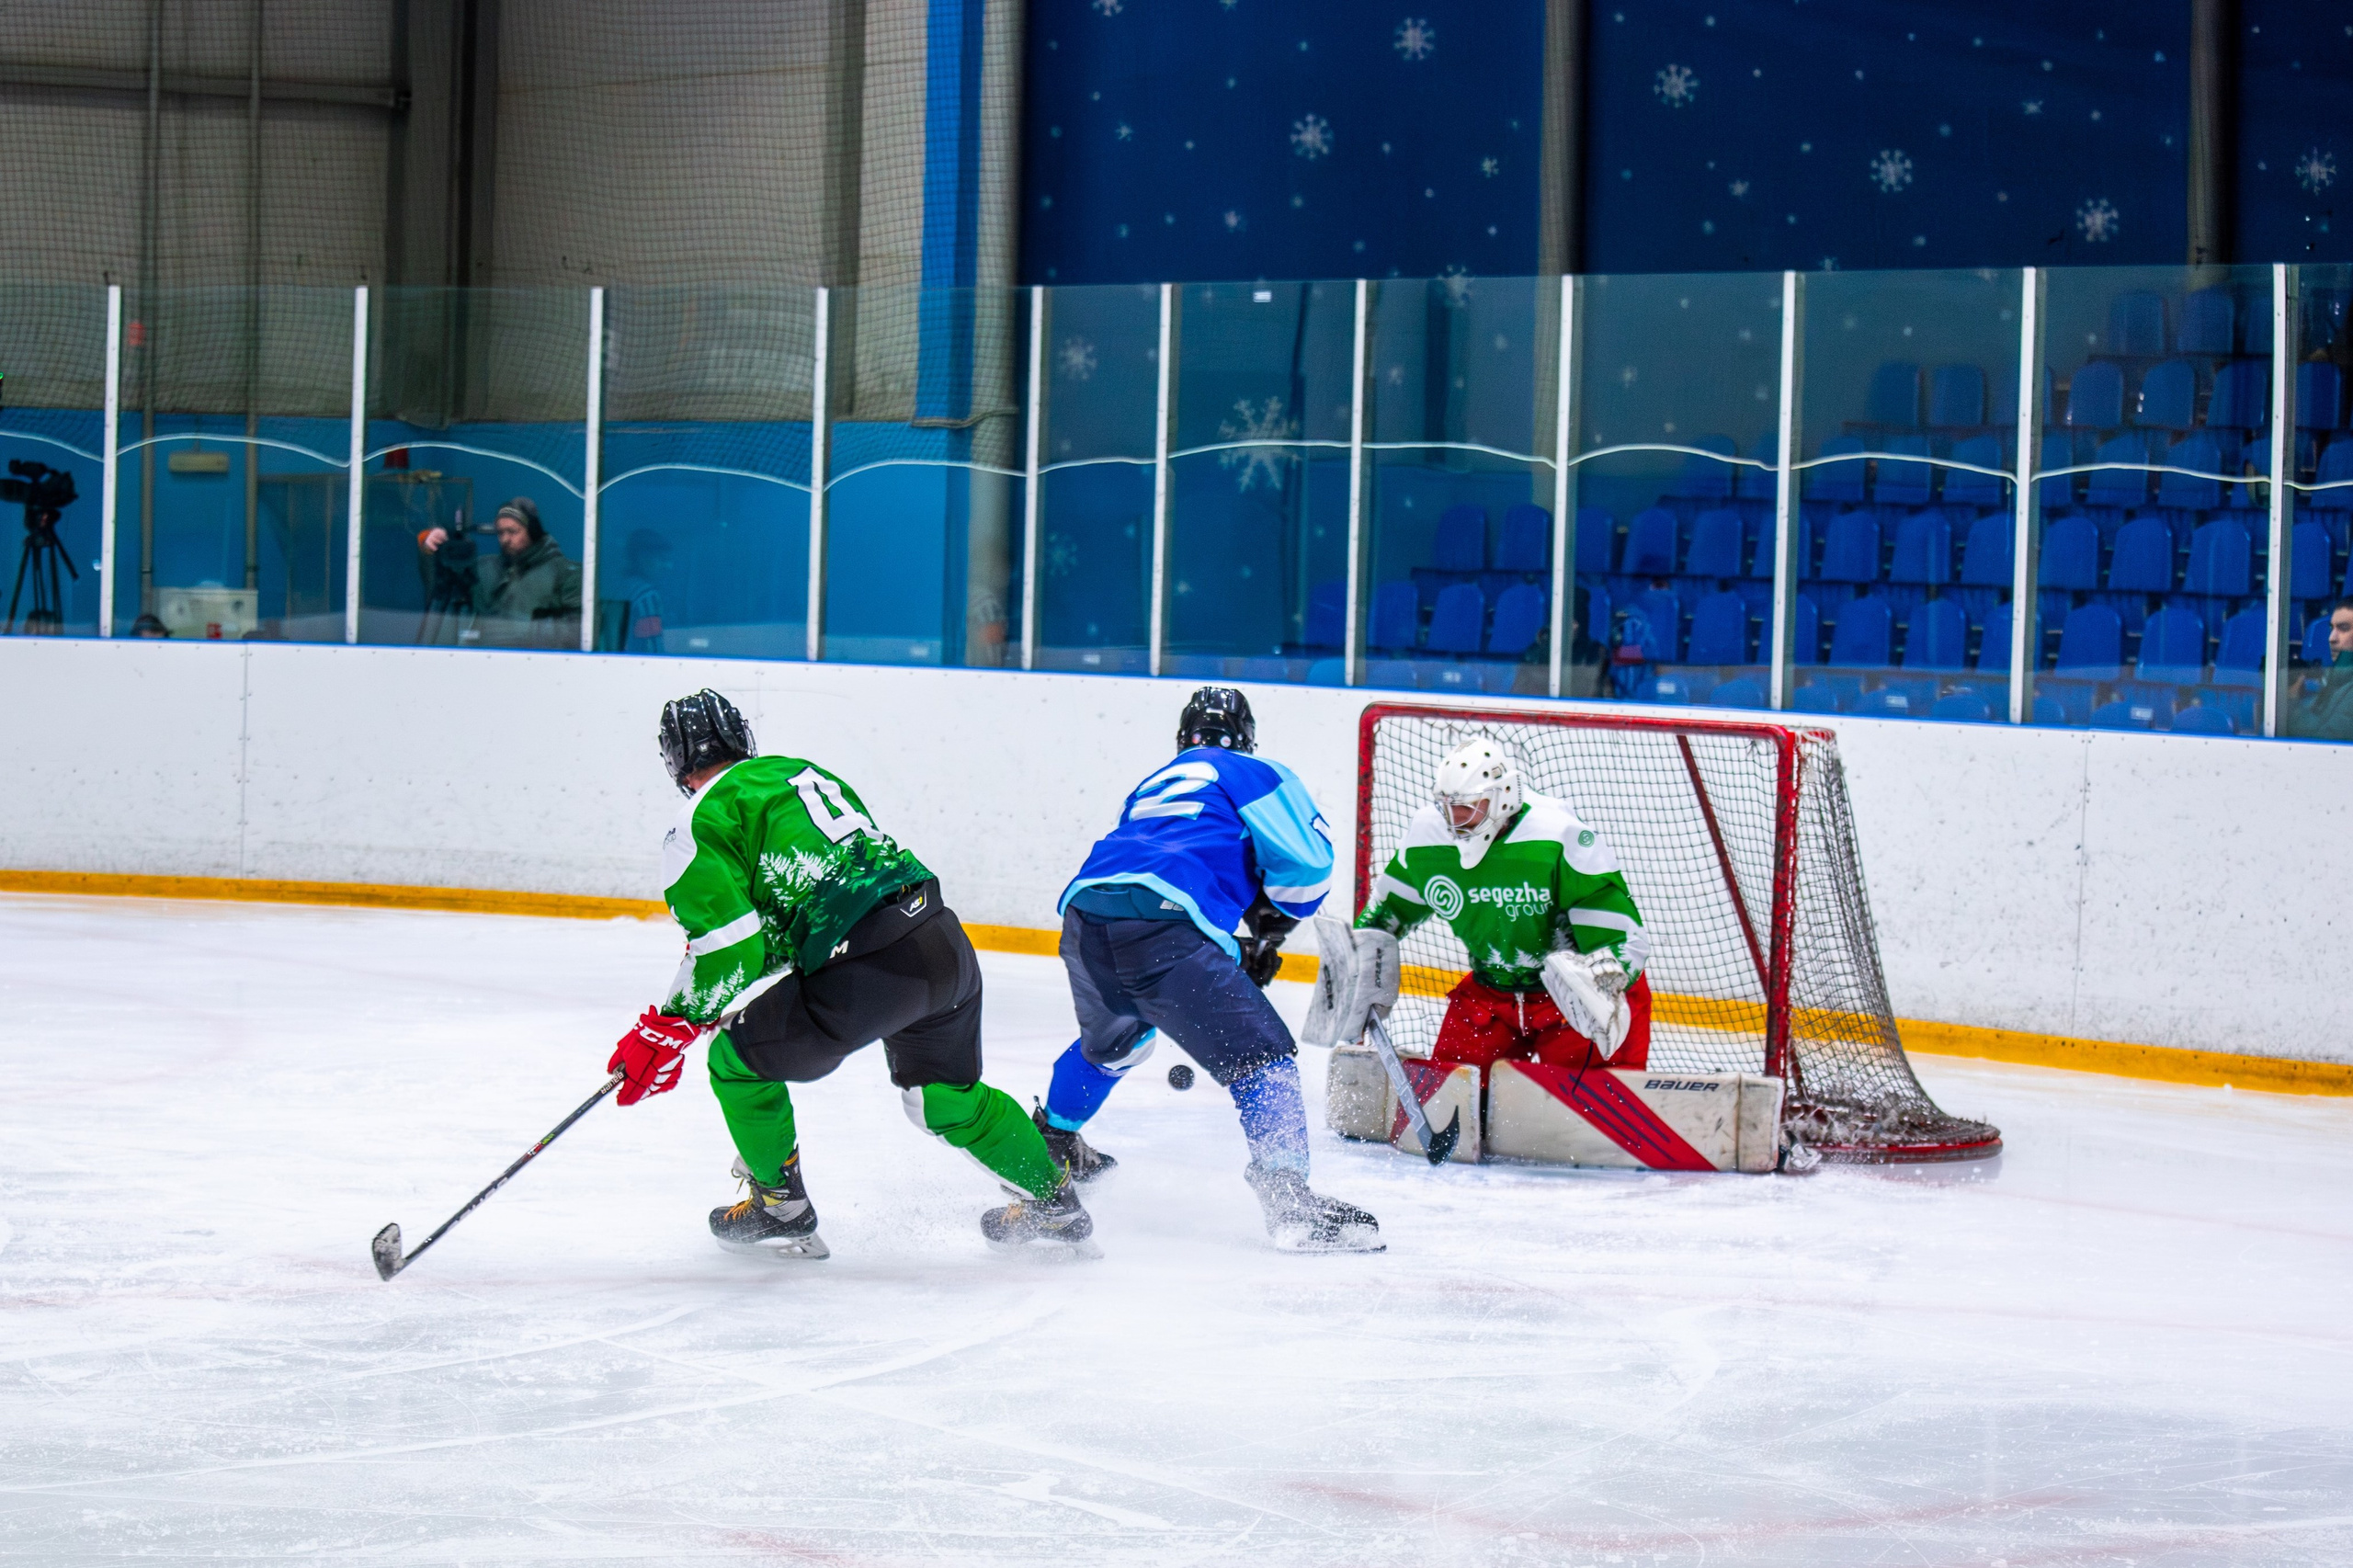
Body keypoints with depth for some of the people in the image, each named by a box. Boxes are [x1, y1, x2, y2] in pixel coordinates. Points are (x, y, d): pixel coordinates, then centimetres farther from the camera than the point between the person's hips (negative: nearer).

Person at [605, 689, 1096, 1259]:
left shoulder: (703, 819, 1)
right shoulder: (803, 772, 26)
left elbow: (728, 944, -9)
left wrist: (668, 1030, -1)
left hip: (868, 970, -8)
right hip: (946, 941, 8)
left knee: (737, 1055, 12)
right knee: (944, 1095, 31)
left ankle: (782, 1209, 22)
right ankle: (1055, 1202, 41)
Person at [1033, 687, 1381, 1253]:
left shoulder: (1151, 787, 37)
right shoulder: (1254, 774, 18)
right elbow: (1306, 859, 5)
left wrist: (1231, 952, 42)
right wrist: (1272, 927, 23)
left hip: (1084, 909, 7)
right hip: (1165, 924, -7)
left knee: (1110, 1041, 36)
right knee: (1260, 1055, -4)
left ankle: (1052, 1143, 53)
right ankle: (1287, 1196, -19)